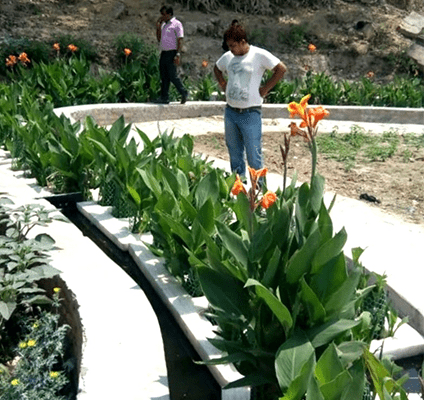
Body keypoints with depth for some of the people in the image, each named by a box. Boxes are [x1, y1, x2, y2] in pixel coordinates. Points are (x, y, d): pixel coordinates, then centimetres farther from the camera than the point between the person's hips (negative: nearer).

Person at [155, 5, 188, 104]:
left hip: (172, 53, -7)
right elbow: (159, 39, 20)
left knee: (172, 76, -9)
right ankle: (164, 98, 7)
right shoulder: (163, 24, 19)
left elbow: (180, 40, -10)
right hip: (164, 53, 7)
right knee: (164, 77, 5)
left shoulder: (176, 24, -5)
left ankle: (184, 93, 6)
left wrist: (178, 54, -19)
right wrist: (158, 27, 8)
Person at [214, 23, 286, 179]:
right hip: (230, 112, 6)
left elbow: (281, 69, -10)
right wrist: (223, 84, 13)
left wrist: (265, 89, -10)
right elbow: (217, 68, 28)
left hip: (250, 114, -5)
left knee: (253, 155, -2)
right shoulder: (228, 56, 8)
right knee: (234, 153, 14)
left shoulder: (259, 55, -8)